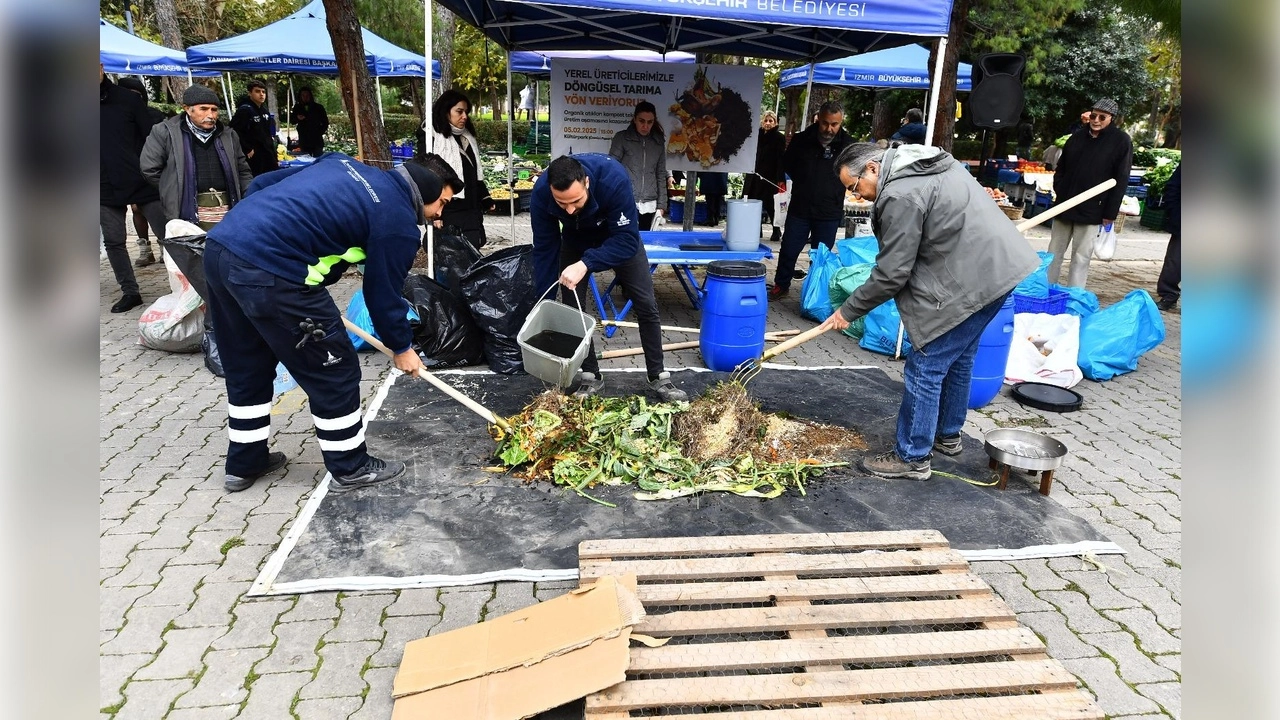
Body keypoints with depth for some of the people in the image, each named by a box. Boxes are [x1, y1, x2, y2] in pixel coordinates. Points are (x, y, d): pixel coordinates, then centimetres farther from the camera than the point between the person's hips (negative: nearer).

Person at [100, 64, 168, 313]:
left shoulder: (128, 99, 0)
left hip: (143, 181, -3)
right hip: (106, 188, 3)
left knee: (168, 235, -1)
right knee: (113, 242, 6)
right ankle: (130, 292, 16)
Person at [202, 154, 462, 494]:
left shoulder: (344, 163, 19)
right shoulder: (398, 223, -4)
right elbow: (383, 294, 3)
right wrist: (402, 347, 18)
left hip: (220, 245, 9)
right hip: (268, 273, -9)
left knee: (246, 369, 23)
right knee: (335, 369, 7)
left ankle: (245, 464, 38)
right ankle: (350, 468, 21)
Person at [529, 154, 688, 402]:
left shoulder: (614, 178, -42)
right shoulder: (541, 193, -32)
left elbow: (628, 240, -37)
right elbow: (544, 249, -20)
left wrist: (586, 264, -48)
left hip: (619, 237, -1)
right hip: (576, 240, 2)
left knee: (646, 305, -4)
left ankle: (658, 376, 9)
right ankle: (591, 376, 10)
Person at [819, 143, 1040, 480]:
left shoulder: (900, 196, -18)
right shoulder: (932, 162, 13)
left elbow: (890, 274, -17)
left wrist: (848, 311, -7)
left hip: (968, 283, -11)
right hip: (998, 267, 11)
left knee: (925, 368, -3)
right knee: (958, 360, 22)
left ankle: (912, 457, 8)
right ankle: (947, 435, 38)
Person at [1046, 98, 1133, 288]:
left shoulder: (1121, 141, -5)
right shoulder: (1078, 136, 9)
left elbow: (1121, 180, -8)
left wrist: (1110, 212, -12)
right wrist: (1058, 190, 5)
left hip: (1091, 210, -5)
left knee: (1081, 256, -2)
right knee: (1054, 251, 10)